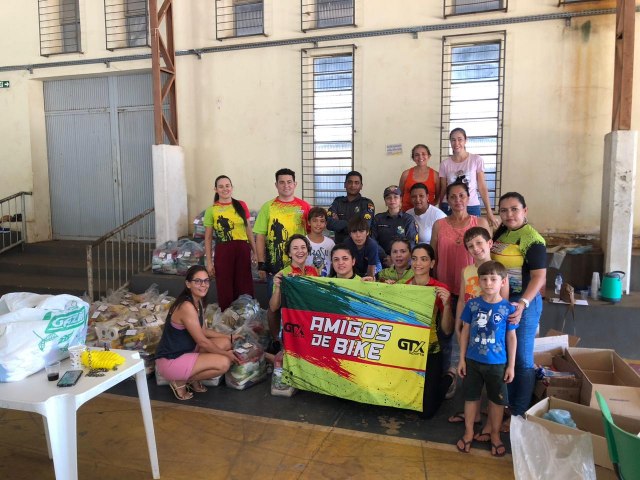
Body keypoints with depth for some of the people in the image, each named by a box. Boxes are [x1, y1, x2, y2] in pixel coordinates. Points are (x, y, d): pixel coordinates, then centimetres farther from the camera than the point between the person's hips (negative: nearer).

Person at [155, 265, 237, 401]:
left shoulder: (198, 301, 3)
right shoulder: (187, 306, -26)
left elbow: (203, 331, 15)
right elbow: (202, 342, -20)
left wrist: (230, 337, 11)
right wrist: (226, 354, -9)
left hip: (186, 351, 9)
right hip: (170, 361, -9)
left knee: (226, 343, 3)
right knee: (224, 363, -19)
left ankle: (193, 376, 10)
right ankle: (180, 381, 0)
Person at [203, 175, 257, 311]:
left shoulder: (241, 205, 6)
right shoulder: (211, 210, 0)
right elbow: (208, 238, 3)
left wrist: (255, 252, 9)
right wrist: (209, 262, -1)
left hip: (242, 249, 2)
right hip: (223, 251, -2)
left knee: (245, 288, 7)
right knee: (225, 290, 6)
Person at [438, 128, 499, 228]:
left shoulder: (477, 160, -1)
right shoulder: (445, 163, 3)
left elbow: (482, 188, -1)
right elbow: (443, 190, 8)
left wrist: (489, 213, -4)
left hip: (472, 207, -1)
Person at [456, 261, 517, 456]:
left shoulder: (508, 308, -10)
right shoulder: (472, 304, -7)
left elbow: (511, 337, -2)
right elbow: (465, 331, 0)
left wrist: (511, 365, -1)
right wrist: (462, 359, 0)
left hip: (497, 363, -1)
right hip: (473, 360, 1)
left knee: (497, 400, 14)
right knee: (471, 397, 14)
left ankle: (495, 434, 35)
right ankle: (469, 431, 32)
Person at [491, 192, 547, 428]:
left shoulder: (533, 240, -15)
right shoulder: (499, 234, 7)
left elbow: (540, 277, -21)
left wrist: (523, 303, -34)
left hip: (523, 303, -7)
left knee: (521, 359, 5)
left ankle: (519, 413, 20)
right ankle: (505, 402, 37)